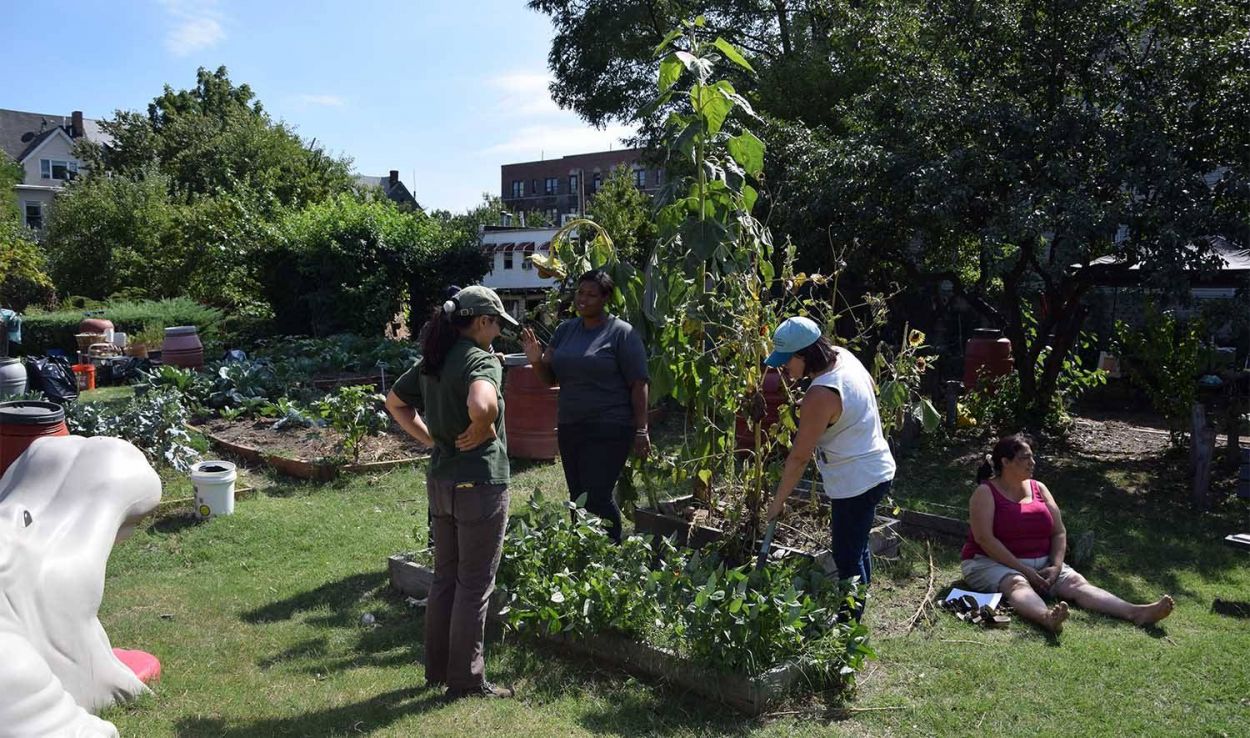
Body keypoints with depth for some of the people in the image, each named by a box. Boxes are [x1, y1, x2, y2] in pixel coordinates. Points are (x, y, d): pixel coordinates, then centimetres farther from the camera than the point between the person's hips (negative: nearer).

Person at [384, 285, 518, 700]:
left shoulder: (432, 361, 7)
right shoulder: (481, 360, -18)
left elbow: (395, 403, 19)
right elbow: (482, 406, -39)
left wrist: (431, 438, 13)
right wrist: (480, 433, -19)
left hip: (441, 481, 8)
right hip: (480, 484, -8)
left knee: (445, 577, 19)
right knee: (475, 585, 4)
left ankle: (438, 669, 29)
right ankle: (466, 680, 15)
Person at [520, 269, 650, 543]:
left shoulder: (621, 333, -7)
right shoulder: (565, 330, 12)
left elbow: (639, 384, -9)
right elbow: (551, 379, 15)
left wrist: (641, 430, -14)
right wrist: (536, 361, -6)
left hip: (609, 430, -7)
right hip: (569, 428, 7)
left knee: (597, 498, -12)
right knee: (578, 498, 10)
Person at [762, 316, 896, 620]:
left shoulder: (821, 396, -29)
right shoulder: (843, 355, -2)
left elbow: (799, 456, -22)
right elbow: (871, 387, 19)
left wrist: (778, 500, -11)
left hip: (856, 481, -10)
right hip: (875, 468, 10)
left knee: (847, 556, 2)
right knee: (857, 545, 22)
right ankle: (857, 609, 37)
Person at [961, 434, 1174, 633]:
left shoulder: (1038, 489, 12)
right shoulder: (986, 492, -6)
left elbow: (1059, 532, 10)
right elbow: (984, 538, -16)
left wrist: (1056, 566, -8)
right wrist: (1024, 570, -20)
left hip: (1041, 564, 6)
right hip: (993, 563, -6)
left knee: (1075, 582, -18)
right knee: (1017, 583, -36)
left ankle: (1136, 613, -36)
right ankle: (1046, 617, -65)